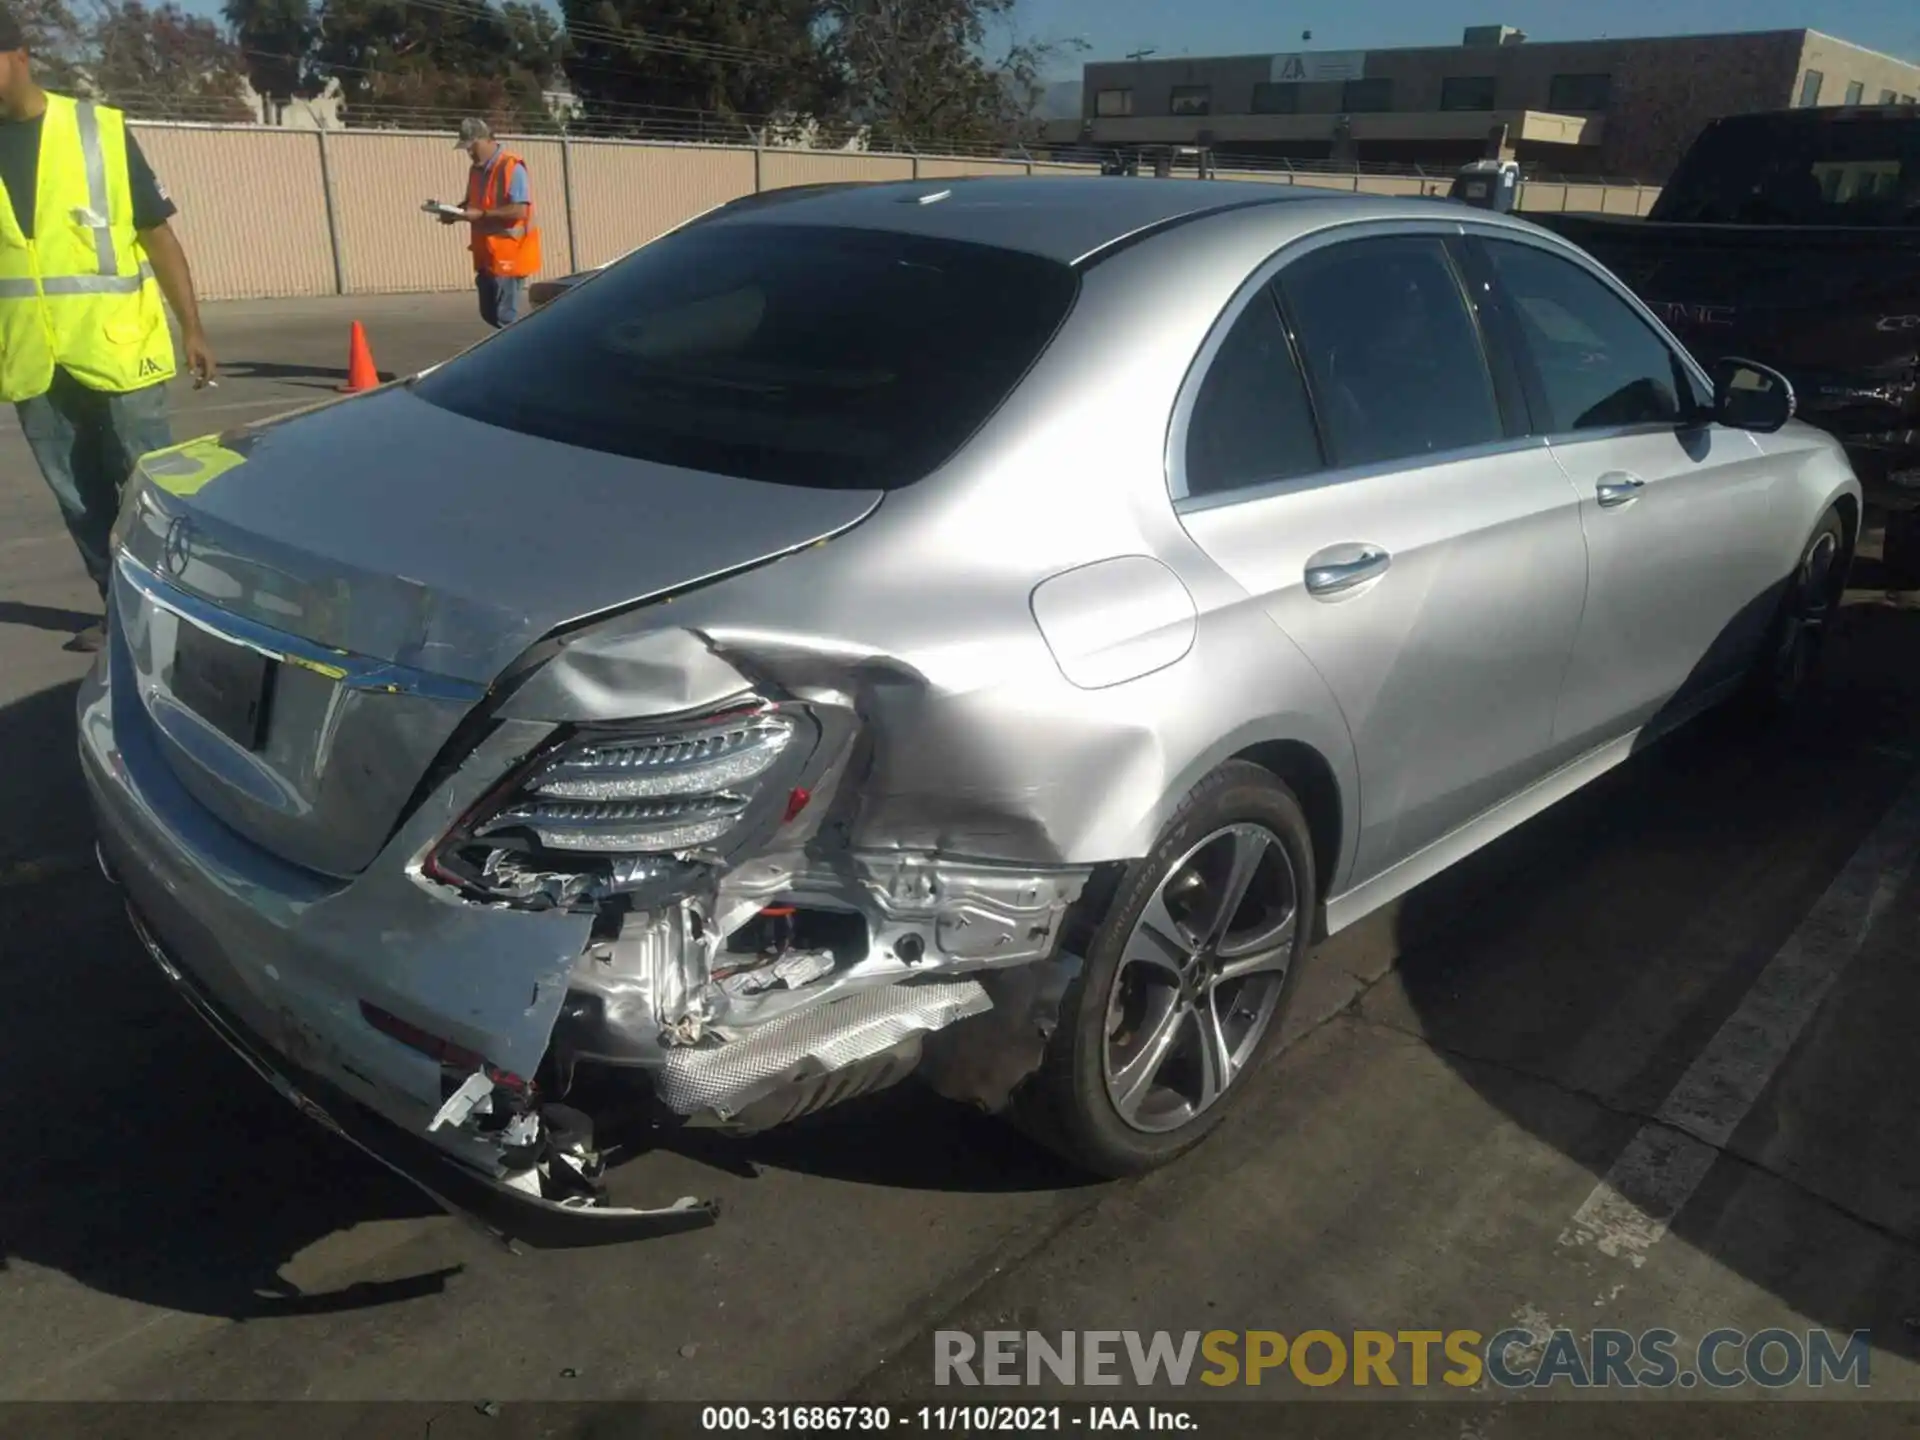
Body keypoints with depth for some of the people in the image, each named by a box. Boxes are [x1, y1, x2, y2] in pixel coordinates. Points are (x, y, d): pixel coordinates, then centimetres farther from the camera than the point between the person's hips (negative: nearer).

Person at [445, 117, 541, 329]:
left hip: (508, 254, -9)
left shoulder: (512, 166, -13)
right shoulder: (477, 169, 13)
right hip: (487, 255, 9)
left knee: (506, 316, -7)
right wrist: (456, 212, 1)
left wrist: (481, 215, -23)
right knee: (490, 313, 12)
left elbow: (519, 210, -21)